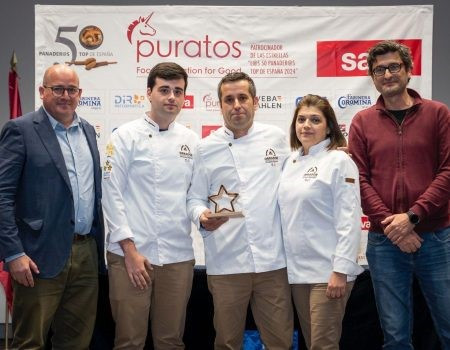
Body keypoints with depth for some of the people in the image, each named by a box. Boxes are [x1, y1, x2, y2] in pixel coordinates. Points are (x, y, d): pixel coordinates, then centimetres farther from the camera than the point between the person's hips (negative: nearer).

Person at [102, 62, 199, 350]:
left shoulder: (192, 140, 10)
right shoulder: (127, 136, -1)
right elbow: (112, 193, -4)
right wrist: (130, 249, -9)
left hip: (179, 255, 3)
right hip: (131, 252, -3)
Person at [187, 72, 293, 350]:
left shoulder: (277, 138, 7)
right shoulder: (206, 148, 4)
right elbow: (194, 197, 5)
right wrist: (202, 217, -15)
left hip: (273, 259, 1)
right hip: (226, 262, 0)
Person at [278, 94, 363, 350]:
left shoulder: (339, 161, -8)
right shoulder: (291, 162, 11)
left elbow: (349, 220, -14)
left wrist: (341, 270, -19)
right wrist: (290, 265, 13)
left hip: (328, 271, -6)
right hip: (297, 269, 7)